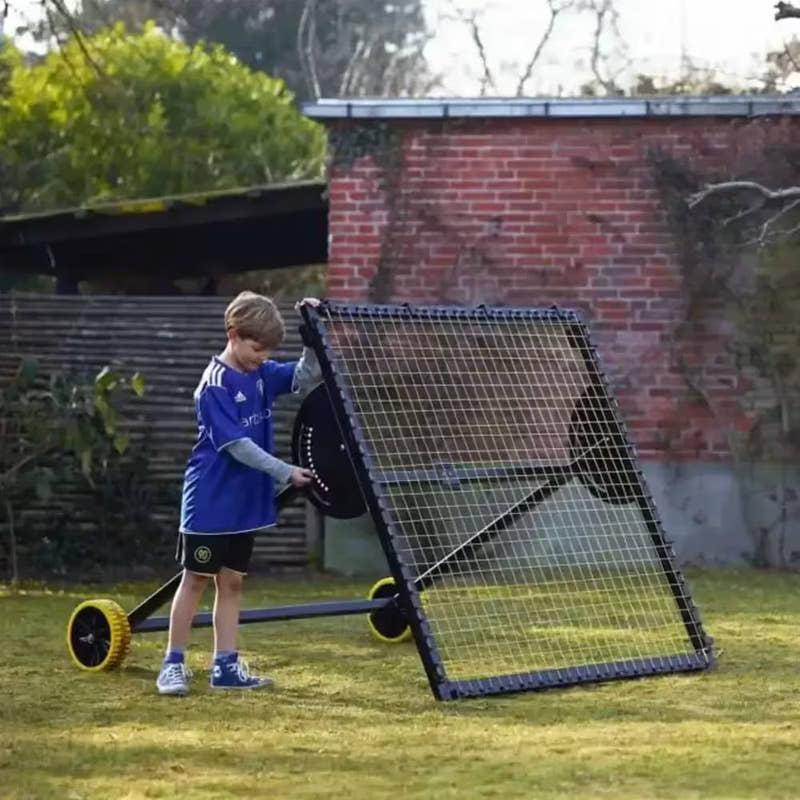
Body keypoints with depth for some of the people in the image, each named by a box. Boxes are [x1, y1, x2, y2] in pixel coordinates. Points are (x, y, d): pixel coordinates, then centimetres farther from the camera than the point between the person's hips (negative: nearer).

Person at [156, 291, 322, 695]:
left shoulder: (261, 373, 4)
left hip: (245, 502, 7)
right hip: (210, 501, -7)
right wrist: (286, 473, -23)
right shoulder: (215, 385, -18)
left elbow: (305, 378, 8)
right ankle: (174, 663, 8)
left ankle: (225, 665, 13)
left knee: (231, 581, 9)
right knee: (195, 578, 0)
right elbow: (237, 445, -23)